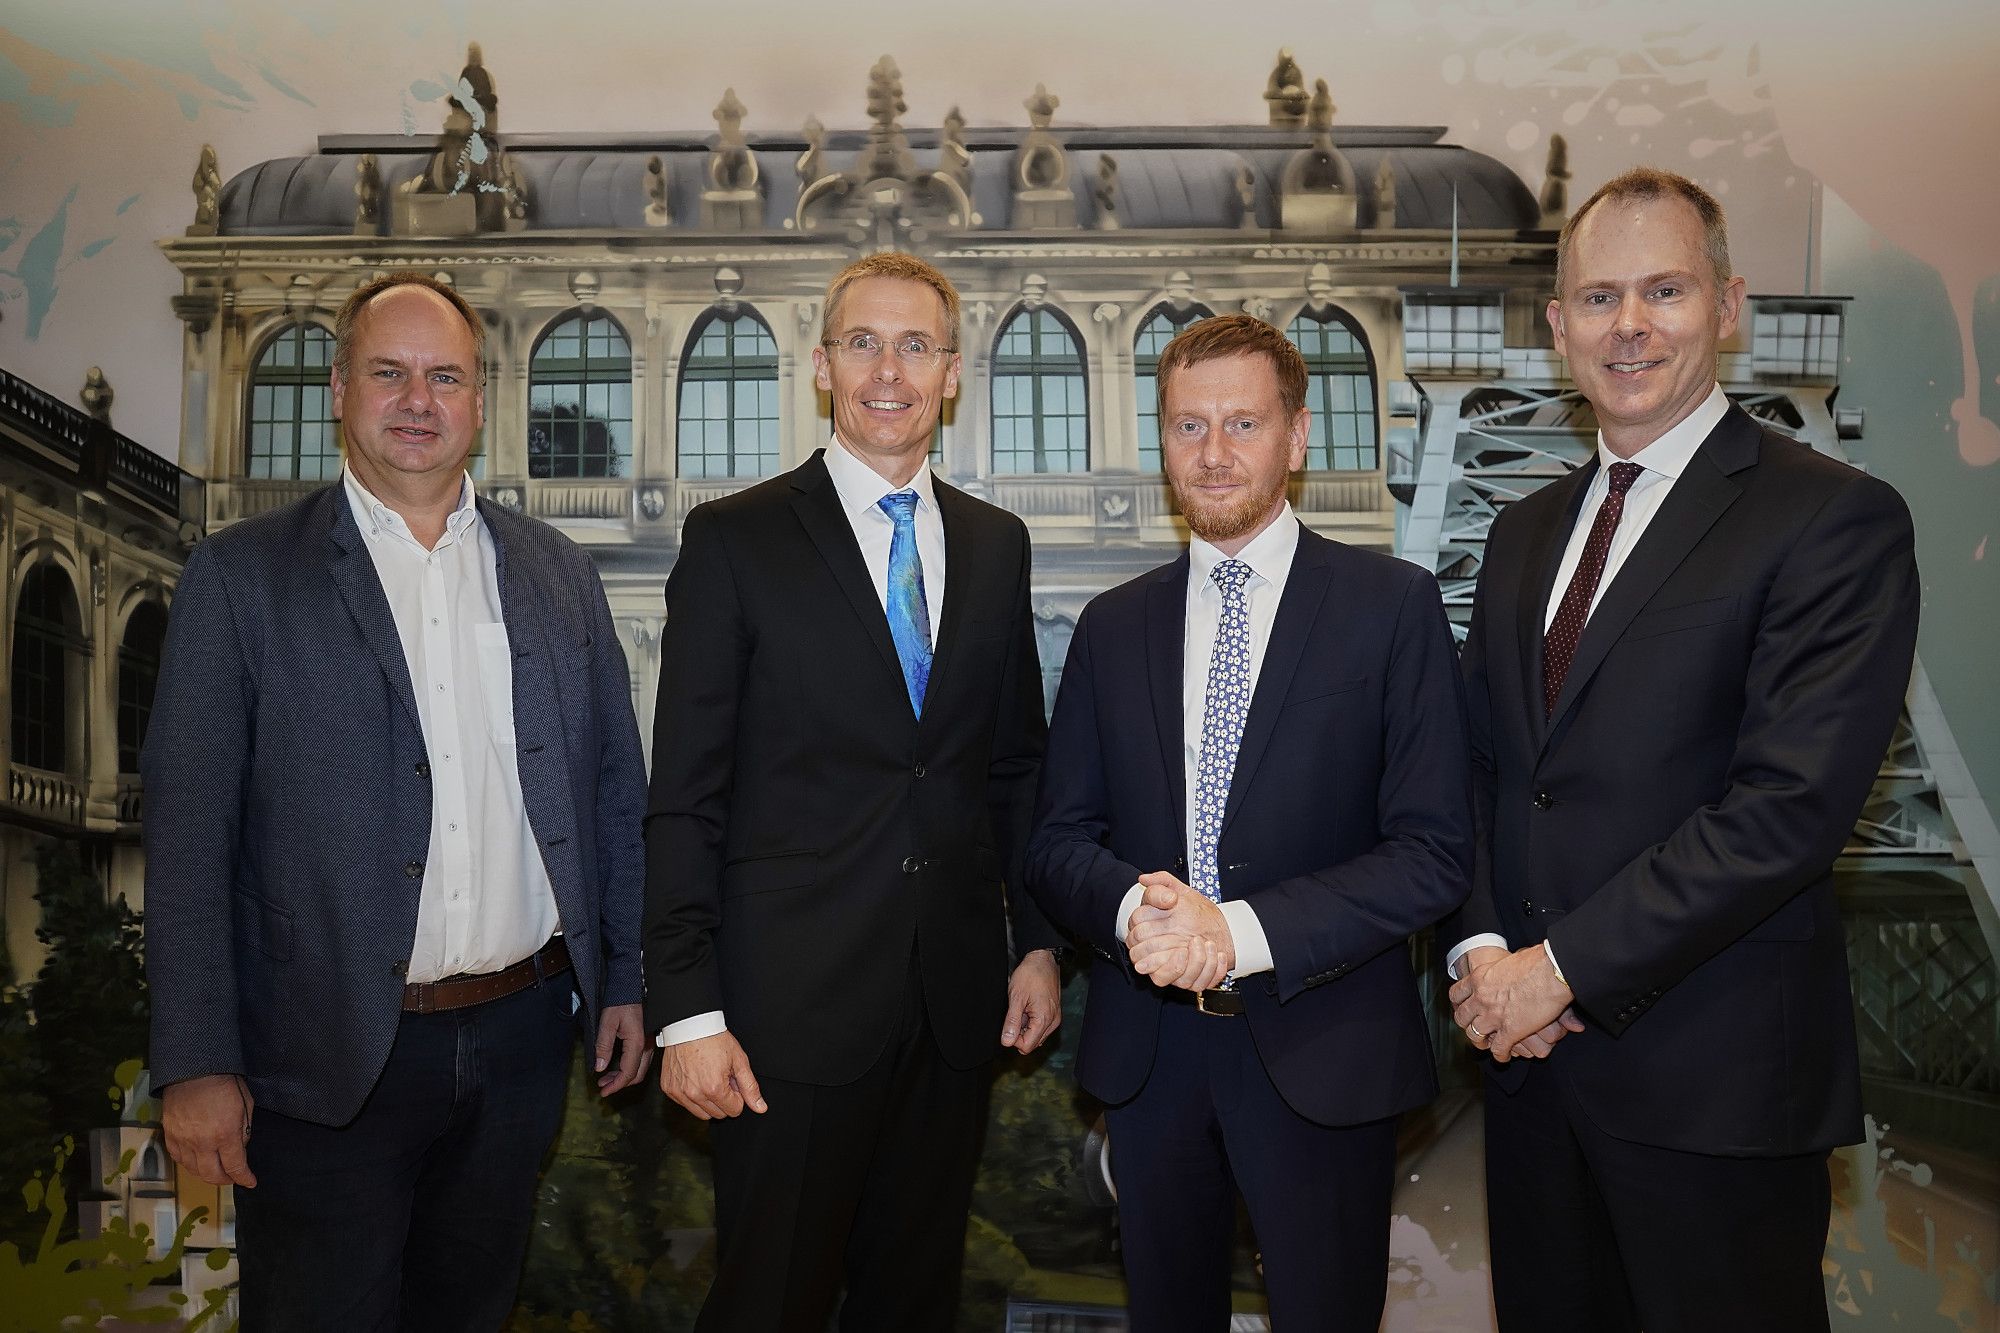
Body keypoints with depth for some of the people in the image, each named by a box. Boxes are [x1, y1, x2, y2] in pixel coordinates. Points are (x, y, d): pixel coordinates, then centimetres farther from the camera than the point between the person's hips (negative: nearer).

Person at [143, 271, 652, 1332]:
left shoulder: (556, 572, 7)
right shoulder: (241, 574, -4)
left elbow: (615, 786, 9)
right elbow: (189, 829, -7)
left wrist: (629, 978, 6)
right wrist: (197, 1064, -10)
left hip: (522, 1037, 3)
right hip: (330, 1055, -3)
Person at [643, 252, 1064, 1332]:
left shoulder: (996, 544, 9)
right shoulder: (734, 540, -4)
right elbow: (683, 798, -7)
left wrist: (1038, 940, 8)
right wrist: (686, 1011, -11)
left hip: (956, 1001, 4)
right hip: (794, 1005, -4)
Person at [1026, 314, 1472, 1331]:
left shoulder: (1392, 606, -4)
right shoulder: (1113, 625, 7)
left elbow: (1434, 851, -10)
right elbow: (1059, 838, 6)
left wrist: (1242, 932, -19)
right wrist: (1131, 907, -16)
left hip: (1321, 1055, -3)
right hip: (1147, 1051, 3)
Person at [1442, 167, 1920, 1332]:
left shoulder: (1836, 520, -9)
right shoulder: (1527, 531, 12)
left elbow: (1792, 804, -19)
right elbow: (1478, 765, 10)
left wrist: (1564, 964, -17)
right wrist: (1482, 948, -6)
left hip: (1716, 1076, -5)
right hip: (1534, 1051, 6)